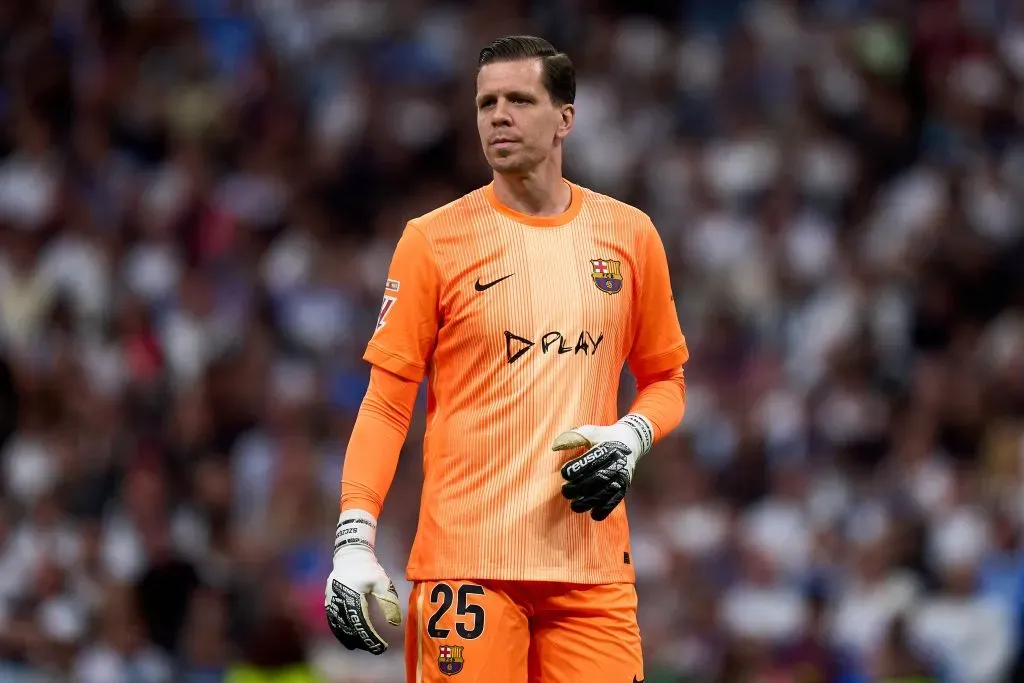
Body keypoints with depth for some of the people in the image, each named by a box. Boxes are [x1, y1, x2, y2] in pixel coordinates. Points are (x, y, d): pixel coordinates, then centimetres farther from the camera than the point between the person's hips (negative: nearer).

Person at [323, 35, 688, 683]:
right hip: (465, 556, -2)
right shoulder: (434, 239, 1)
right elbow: (386, 402, 0)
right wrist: (355, 541, -10)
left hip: (590, 560, 2)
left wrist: (631, 437, -3)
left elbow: (665, 378, 19)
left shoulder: (629, 235, 9)